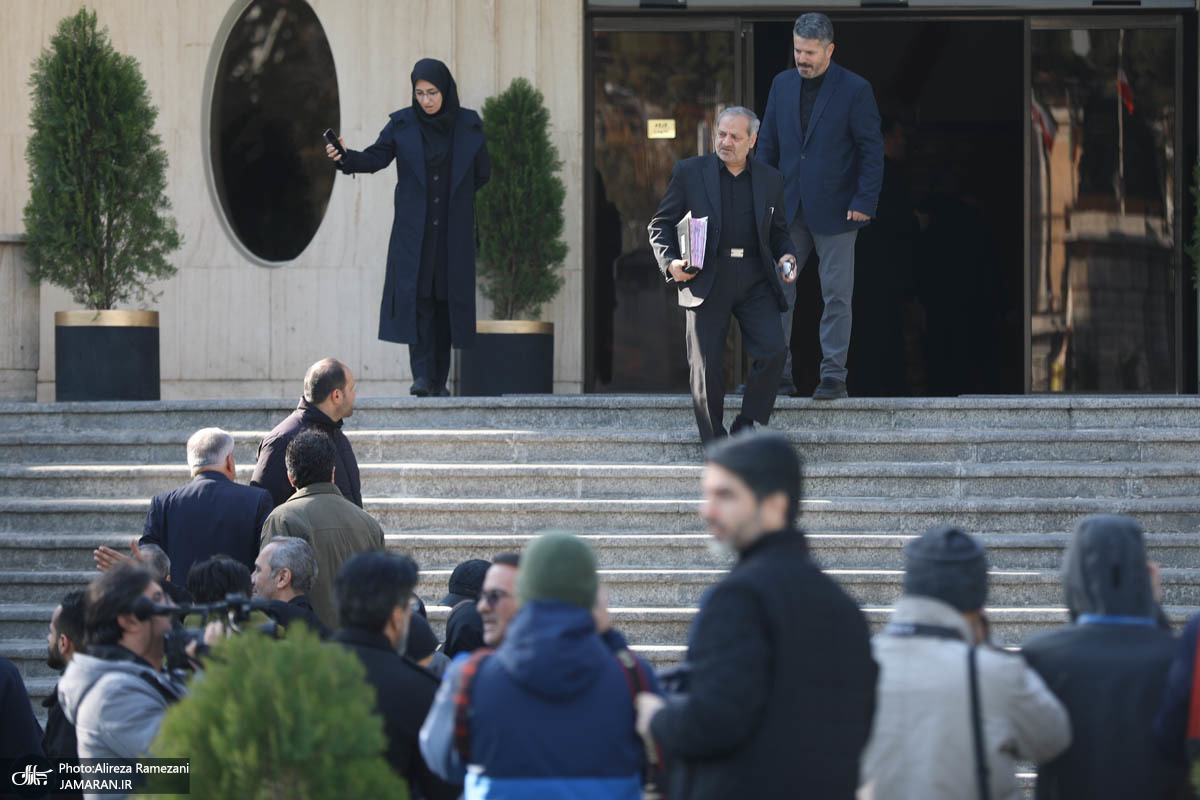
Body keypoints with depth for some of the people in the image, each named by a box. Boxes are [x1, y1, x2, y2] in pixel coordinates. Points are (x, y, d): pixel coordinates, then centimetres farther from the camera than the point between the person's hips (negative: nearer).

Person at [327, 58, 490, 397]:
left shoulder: (468, 125, 3)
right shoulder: (402, 124, 2)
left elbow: (482, 173, 12)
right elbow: (376, 158, -6)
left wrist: (454, 194, 11)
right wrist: (346, 157, -23)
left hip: (453, 230, 1)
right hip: (414, 229, -1)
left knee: (447, 298, 1)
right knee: (416, 294, -13)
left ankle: (439, 379, 8)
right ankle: (422, 375, -19)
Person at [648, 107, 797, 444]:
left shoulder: (770, 179, 11)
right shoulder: (689, 172, 4)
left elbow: (778, 231, 23)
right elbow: (660, 225, 8)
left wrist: (786, 255, 1)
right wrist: (670, 262, -9)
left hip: (755, 280, 2)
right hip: (706, 280, -2)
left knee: (773, 350, -15)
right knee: (707, 365, -2)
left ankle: (747, 428, 2)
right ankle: (715, 445, 10)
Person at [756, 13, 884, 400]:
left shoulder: (855, 90, -7)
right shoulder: (782, 84, 7)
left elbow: (872, 150, -6)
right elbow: (768, 143, 12)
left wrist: (864, 201, -12)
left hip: (835, 208, -4)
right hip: (789, 208, 4)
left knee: (836, 294, 1)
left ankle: (833, 375, 7)